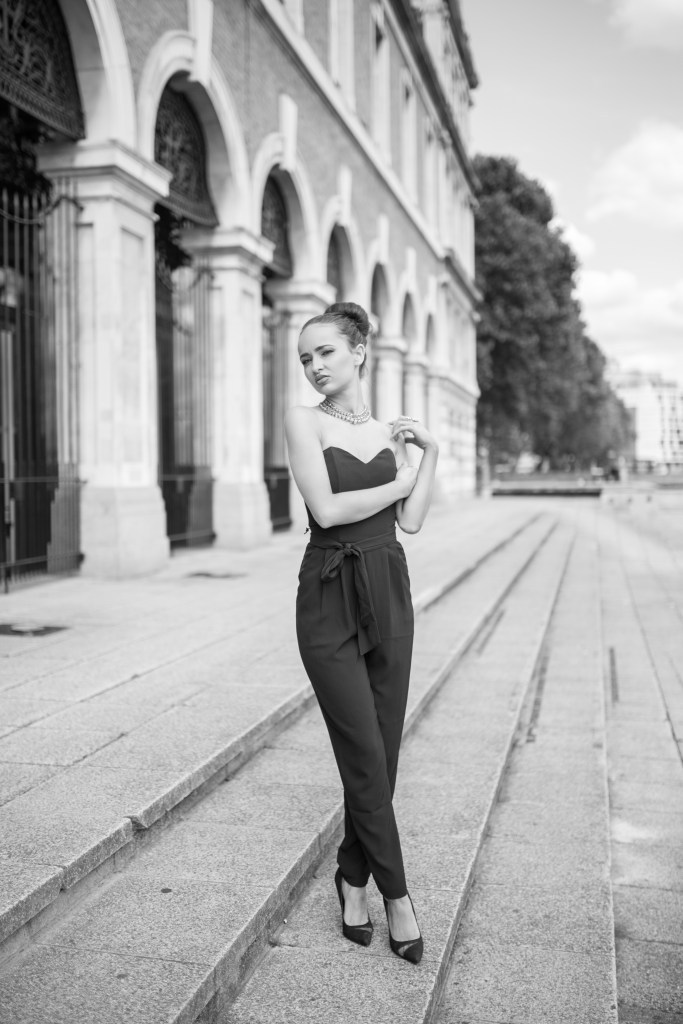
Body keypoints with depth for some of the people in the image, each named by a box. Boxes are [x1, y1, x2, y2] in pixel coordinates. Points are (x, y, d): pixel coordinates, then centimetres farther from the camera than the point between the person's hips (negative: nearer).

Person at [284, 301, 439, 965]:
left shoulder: (389, 432, 11)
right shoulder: (303, 421, -3)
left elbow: (410, 522, 4)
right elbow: (327, 509, -15)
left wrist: (429, 453, 0)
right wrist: (397, 482, -4)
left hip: (389, 595, 5)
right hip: (329, 598, -4)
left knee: (382, 753, 7)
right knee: (365, 755, -3)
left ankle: (353, 878, 24)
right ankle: (396, 895, 11)